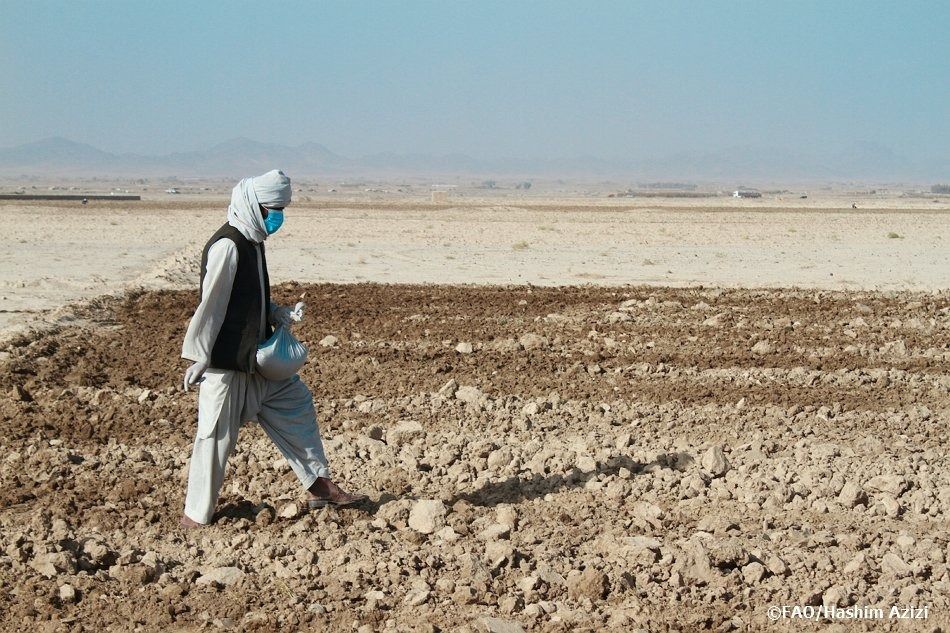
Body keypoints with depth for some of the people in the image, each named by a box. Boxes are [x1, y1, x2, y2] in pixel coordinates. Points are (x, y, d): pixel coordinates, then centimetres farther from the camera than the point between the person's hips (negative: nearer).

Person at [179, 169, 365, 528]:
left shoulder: (253, 242, 10)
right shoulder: (227, 246, -20)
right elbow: (211, 304, -20)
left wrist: (277, 314, 5)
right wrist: (198, 358, -18)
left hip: (256, 360, 10)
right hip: (224, 364, -10)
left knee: (295, 402, 14)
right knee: (217, 436, -2)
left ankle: (320, 487, 22)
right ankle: (196, 515, 10)